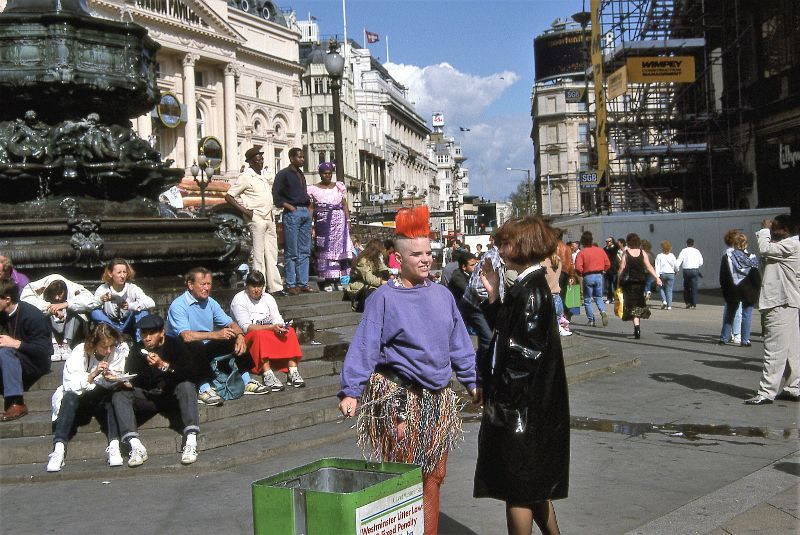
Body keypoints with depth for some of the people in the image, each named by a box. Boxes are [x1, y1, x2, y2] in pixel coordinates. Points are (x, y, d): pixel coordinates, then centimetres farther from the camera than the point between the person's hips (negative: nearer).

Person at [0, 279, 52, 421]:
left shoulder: (32, 315, -20)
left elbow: (43, 349, -23)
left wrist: (16, 344, -28)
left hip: (38, 361, -7)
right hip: (16, 359, 7)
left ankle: (17, 403, -35)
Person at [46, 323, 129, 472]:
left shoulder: (120, 350, -10)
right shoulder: (80, 352, -13)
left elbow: (117, 383, -6)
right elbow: (70, 385, -23)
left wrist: (113, 379, -29)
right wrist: (94, 374, -35)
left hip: (103, 401, 1)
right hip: (79, 400, -1)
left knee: (113, 396, -30)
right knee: (70, 397, -31)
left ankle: (114, 446, -39)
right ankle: (59, 450, -39)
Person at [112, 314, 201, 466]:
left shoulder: (174, 344, -6)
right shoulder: (138, 350, 3)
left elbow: (189, 373, -19)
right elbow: (130, 379, -1)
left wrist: (163, 365, -27)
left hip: (172, 395, -3)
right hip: (147, 398, 3)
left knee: (186, 385, -33)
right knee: (119, 395, -19)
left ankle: (191, 443, -42)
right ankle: (136, 446, -34)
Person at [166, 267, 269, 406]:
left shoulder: (210, 302, 6)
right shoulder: (178, 306, -18)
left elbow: (230, 323, 6)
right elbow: (186, 336, -33)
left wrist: (240, 336, -17)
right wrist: (215, 335, -42)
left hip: (205, 349, 7)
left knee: (237, 340, -8)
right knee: (196, 345, -38)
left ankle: (247, 383, -10)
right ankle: (204, 389, -38)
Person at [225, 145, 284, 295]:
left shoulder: (265, 174, 14)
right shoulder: (245, 177, -7)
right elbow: (228, 196, -9)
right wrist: (245, 211, -14)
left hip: (270, 218, 8)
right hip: (257, 218, -7)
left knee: (272, 254, 9)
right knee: (259, 254, -6)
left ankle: (275, 287, 13)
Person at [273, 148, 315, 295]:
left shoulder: (301, 175, 20)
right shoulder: (283, 174, -2)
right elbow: (275, 196, -9)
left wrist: (309, 201, 8)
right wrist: (289, 207, -13)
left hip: (305, 212, 8)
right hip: (292, 213, -8)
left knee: (305, 251, 8)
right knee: (292, 252, -6)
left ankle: (303, 283, 13)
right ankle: (290, 284, -2)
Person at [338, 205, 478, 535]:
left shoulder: (442, 295, 8)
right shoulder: (384, 298, -8)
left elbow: (459, 344, 14)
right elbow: (364, 347, -12)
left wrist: (471, 382, 14)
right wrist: (351, 391, -18)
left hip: (438, 397, 5)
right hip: (399, 397, -5)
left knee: (433, 475, 12)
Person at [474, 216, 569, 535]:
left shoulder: (531, 291, -18)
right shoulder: (526, 286, 11)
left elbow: (525, 350, -22)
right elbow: (504, 330, 15)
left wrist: (502, 396, -16)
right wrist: (493, 294, 7)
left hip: (522, 407, -10)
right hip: (527, 404, 10)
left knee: (518, 489, 2)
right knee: (534, 486, 20)